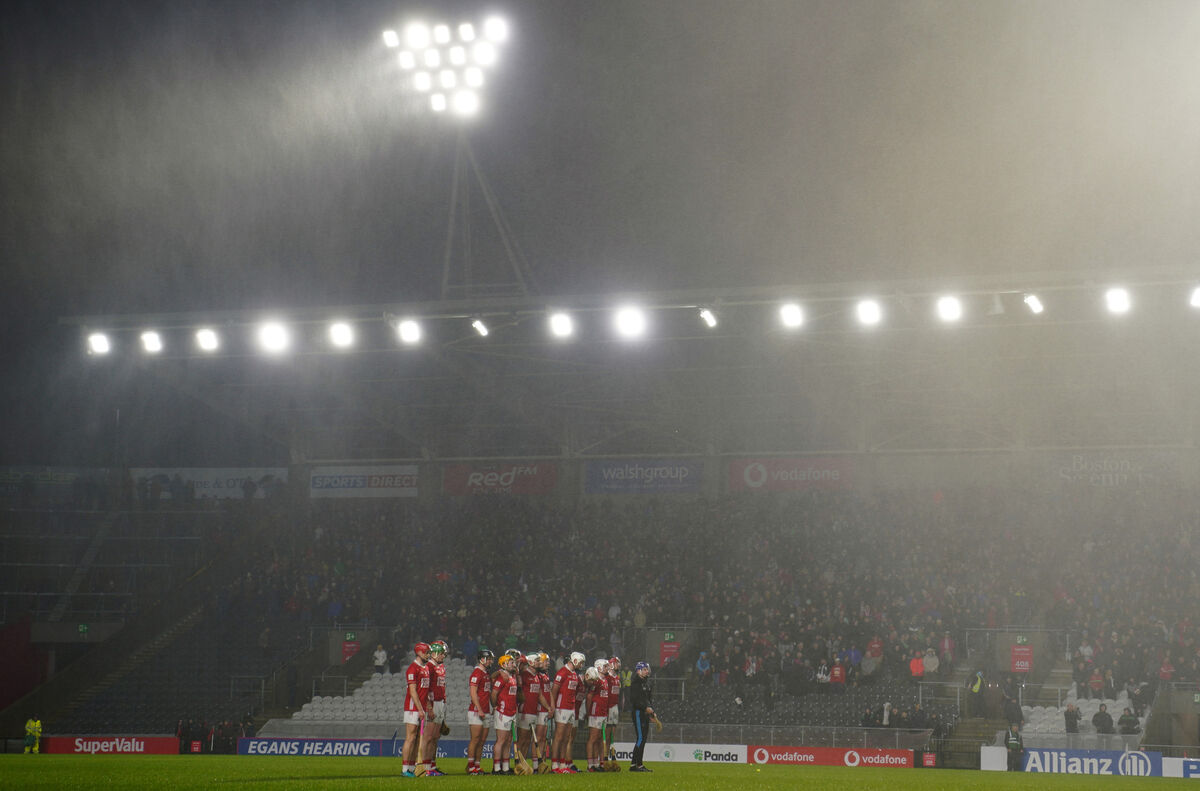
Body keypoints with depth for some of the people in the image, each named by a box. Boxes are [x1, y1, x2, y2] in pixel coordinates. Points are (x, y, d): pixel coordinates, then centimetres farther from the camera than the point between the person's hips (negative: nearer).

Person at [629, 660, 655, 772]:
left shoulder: (646, 682, 18)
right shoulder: (635, 683, -10)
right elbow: (634, 700, -17)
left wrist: (652, 712, 12)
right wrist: (646, 708, -21)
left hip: (646, 713, 9)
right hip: (638, 712, -9)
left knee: (643, 738, 9)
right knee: (640, 738, -10)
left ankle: (633, 764, 13)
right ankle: (638, 764, -8)